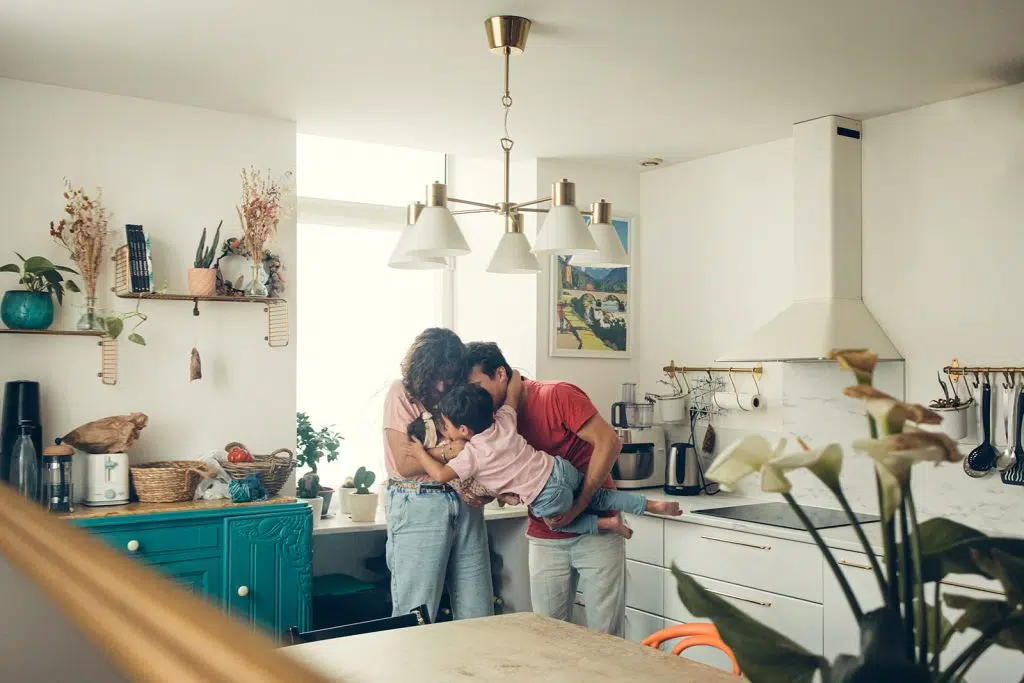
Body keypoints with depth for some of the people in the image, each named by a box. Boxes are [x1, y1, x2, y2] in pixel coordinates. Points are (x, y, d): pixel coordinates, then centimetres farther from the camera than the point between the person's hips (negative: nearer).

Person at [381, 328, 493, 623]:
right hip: (418, 506, -5)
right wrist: (451, 450, -19)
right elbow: (405, 464, -8)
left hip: (465, 503, 5)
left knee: (478, 616, 8)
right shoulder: (403, 393, -3)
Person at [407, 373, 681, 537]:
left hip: (547, 498, -6)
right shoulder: (504, 420, 2)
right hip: (559, 468, 6)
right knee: (597, 497, 27)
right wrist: (514, 375, 32)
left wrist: (419, 450, 2)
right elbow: (515, 388, 11)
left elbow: (441, 474, -11)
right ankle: (653, 505, 24)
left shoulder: (473, 454, -12)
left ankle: (607, 523, 15)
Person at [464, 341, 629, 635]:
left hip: (596, 530, -5)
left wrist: (578, 505, -21)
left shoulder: (557, 396, -15)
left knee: (606, 636, 2)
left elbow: (609, 442, -19)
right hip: (545, 538, 5)